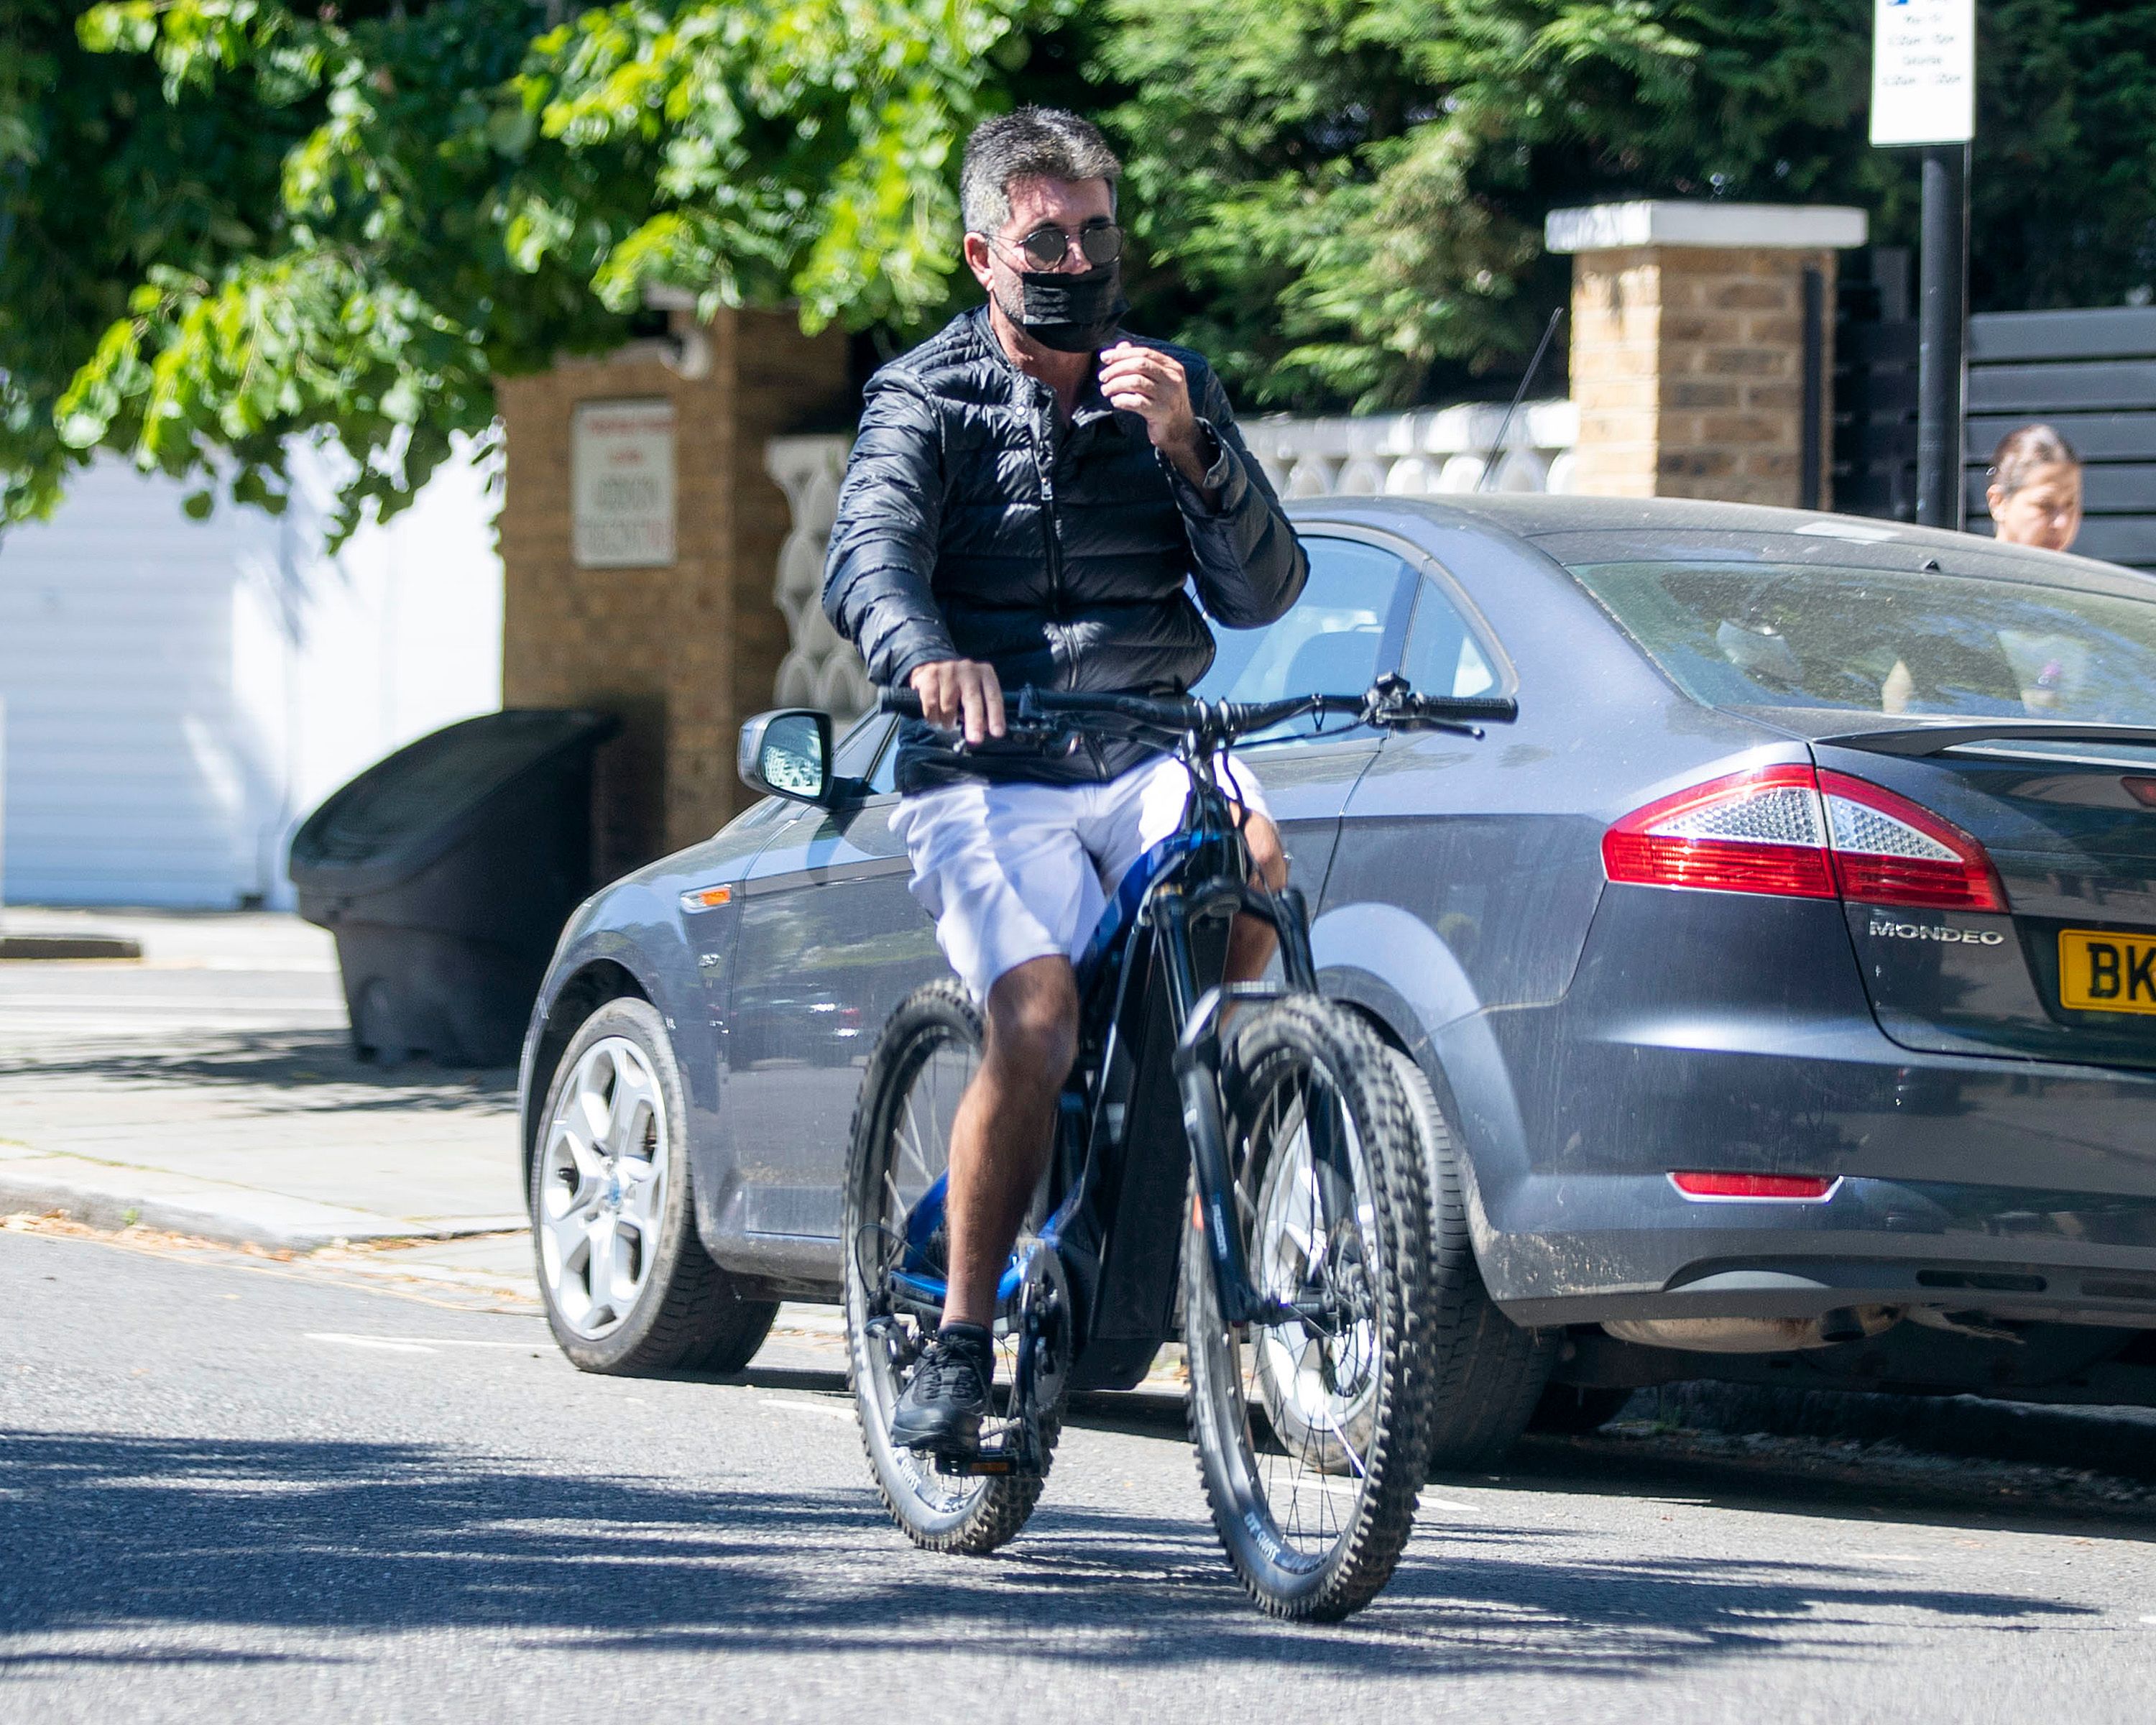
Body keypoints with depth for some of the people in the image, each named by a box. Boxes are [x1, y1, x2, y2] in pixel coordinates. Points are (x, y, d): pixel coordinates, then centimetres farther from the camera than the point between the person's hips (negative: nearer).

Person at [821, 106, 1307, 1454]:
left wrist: (1187, 450, -14)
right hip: (991, 775, -3)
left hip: (1149, 750, 3)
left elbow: (1261, 594, 3)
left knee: (1251, 863, -32)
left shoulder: (1174, 386, 13)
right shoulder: (927, 400, 3)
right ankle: (964, 1334, -12)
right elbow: (869, 564, -16)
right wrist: (927, 658, -39)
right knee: (1037, 1015, -28)